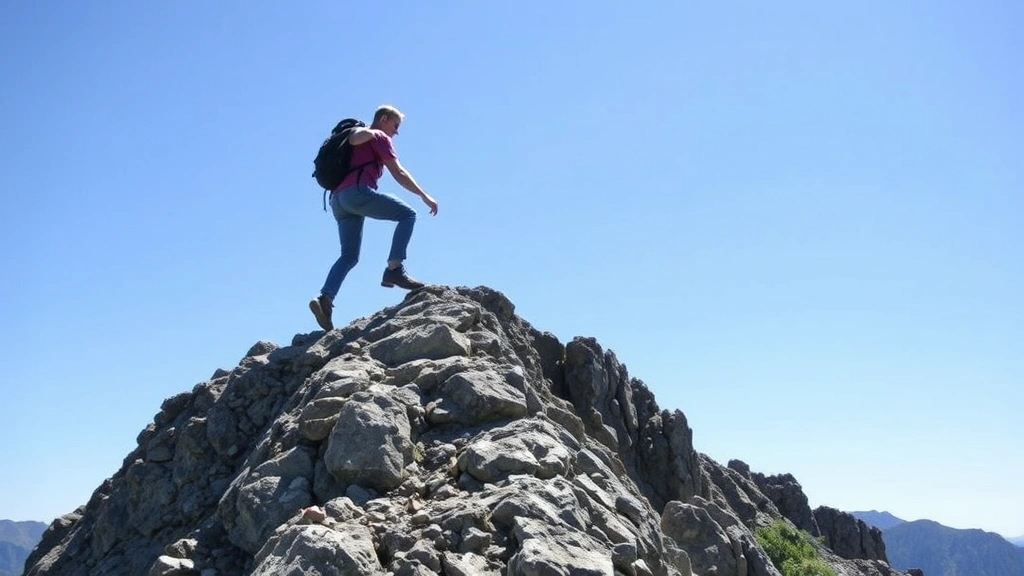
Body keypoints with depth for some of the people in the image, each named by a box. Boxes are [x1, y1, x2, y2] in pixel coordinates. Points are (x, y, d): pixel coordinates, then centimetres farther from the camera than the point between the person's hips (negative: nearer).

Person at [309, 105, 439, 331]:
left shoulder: (359, 136, 34)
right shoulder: (379, 137, 8)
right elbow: (398, 173, 1)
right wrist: (425, 196, 2)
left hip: (338, 198, 8)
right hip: (358, 191, -8)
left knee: (349, 256, 7)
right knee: (407, 214, -6)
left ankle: (325, 298, -12)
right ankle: (394, 270, -20)